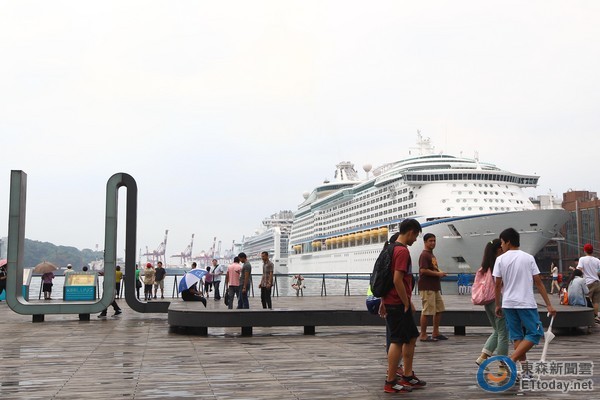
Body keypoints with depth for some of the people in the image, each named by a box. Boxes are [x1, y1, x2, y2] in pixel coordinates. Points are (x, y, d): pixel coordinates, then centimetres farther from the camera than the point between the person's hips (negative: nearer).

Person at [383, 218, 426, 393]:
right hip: (398, 304, -10)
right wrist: (407, 303, -14)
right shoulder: (402, 251, -17)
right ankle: (391, 383, 4)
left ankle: (408, 377, 25)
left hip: (391, 302, 10)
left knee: (411, 337, 17)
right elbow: (397, 280, -24)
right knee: (398, 341, -3)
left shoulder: (393, 248, 13)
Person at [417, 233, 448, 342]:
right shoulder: (424, 255, -12)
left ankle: (435, 333, 23)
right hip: (427, 288, -10)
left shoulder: (432, 255, 18)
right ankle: (423, 335, 2)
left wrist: (440, 272, 10)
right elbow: (423, 270, -22)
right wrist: (438, 273, -15)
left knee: (439, 309, 14)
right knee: (426, 311, -6)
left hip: (435, 287, 10)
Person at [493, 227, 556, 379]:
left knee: (517, 336, 10)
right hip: (526, 304, -2)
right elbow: (539, 283, -2)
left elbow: (498, 284, 0)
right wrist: (549, 305, 2)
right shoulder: (528, 258, -1)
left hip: (508, 304, 3)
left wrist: (498, 305, 11)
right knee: (535, 333, 4)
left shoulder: (500, 259, 0)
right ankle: (512, 360, -10)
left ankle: (523, 370, 9)